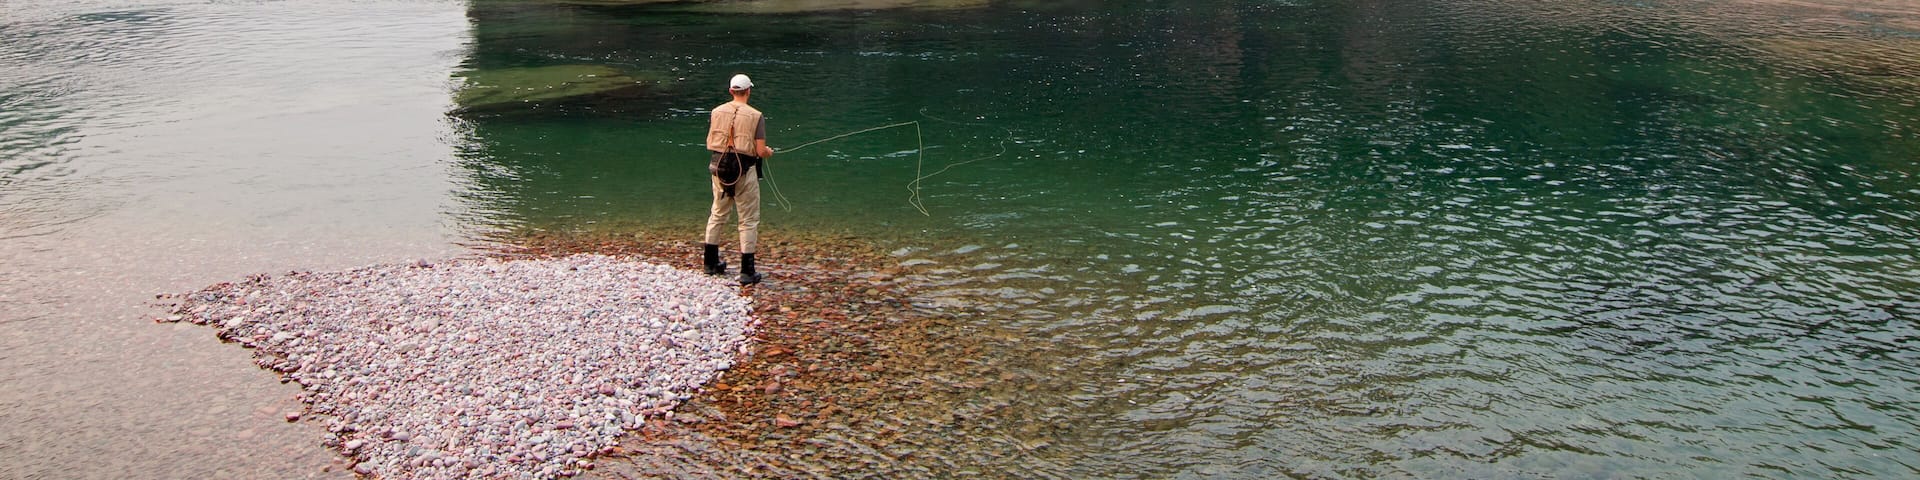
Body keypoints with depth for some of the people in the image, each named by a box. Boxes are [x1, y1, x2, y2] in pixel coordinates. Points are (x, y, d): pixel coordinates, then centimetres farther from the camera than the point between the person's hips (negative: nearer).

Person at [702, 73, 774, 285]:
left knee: (718, 214, 20)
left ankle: (711, 262, 28)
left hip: (719, 168, 4)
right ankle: (747, 271, 3)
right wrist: (769, 152, 11)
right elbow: (760, 151, -12)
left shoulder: (717, 112, 2)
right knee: (749, 220, 4)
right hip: (744, 171, -4)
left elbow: (710, 143, 9)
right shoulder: (755, 116, -10)